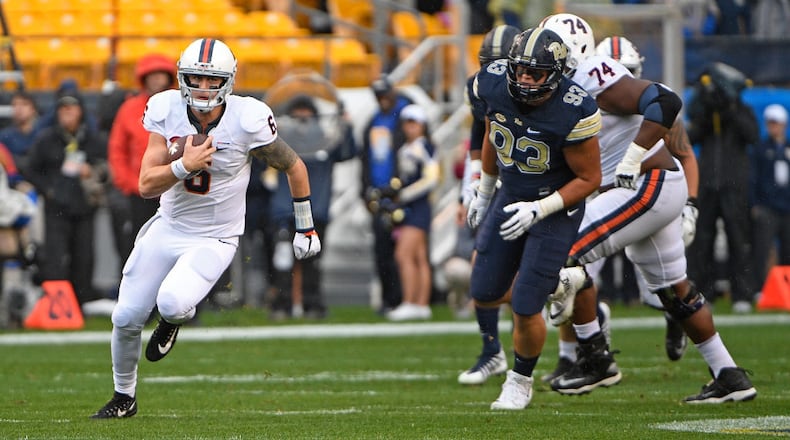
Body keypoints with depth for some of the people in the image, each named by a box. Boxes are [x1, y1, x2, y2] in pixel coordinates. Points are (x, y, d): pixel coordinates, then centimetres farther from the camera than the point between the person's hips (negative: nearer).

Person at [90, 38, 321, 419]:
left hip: (214, 240, -3)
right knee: (126, 318, 3)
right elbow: (146, 186, -12)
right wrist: (184, 165, -31)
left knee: (172, 304, -28)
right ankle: (124, 397, 29)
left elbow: (294, 166, -2)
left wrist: (305, 229, 5)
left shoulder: (247, 120, -18)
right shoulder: (167, 111, -10)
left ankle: (173, 319, 12)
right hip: (168, 228, 3)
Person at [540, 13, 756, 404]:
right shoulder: (568, 90, 13)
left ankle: (596, 360, -4)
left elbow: (665, 102, -25)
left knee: (565, 254, -12)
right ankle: (730, 377, 23)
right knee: (673, 288, 17)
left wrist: (631, 163, -24)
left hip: (649, 186, -10)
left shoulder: (594, 76, -16)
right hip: (662, 191, 10)